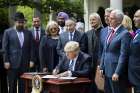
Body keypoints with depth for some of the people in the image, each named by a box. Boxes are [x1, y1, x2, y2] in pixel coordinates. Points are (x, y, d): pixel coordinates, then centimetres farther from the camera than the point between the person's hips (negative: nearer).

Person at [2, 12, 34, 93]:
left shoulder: (28, 33, 10)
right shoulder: (8, 32, 2)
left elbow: (31, 48, 10)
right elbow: (5, 48, -1)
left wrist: (31, 60, 2)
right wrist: (6, 61, -7)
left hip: (25, 64, 2)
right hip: (12, 63, -2)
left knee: (23, 86, 2)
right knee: (12, 85, 3)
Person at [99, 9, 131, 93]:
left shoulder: (125, 34, -13)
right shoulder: (111, 32, 12)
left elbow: (123, 55, -17)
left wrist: (117, 73, -20)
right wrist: (102, 67, 12)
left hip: (116, 72, -8)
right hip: (107, 71, 8)